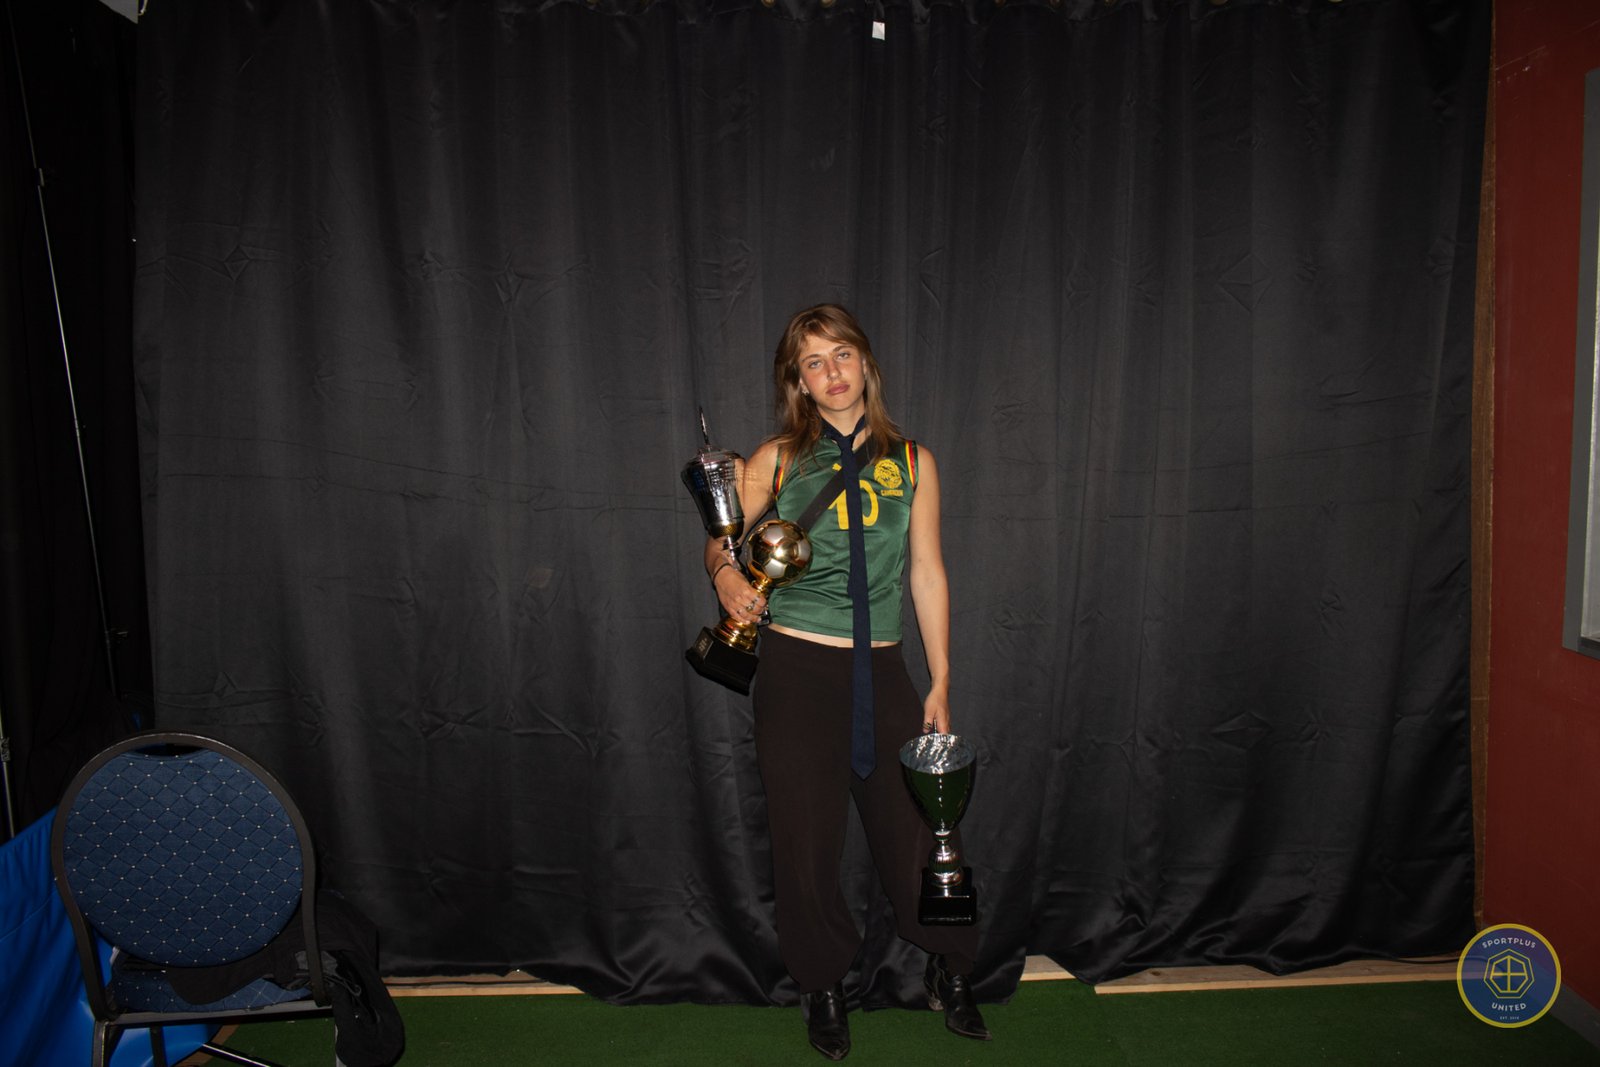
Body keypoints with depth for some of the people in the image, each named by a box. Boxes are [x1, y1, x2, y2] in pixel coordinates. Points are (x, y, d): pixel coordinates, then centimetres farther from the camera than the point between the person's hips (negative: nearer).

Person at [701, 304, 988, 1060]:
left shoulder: (911, 461, 7)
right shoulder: (777, 460, 3)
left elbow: (927, 572, 8)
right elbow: (723, 538, 8)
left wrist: (940, 682, 7)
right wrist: (726, 573, -17)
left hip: (882, 670, 1)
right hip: (796, 666, -1)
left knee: (917, 826, 2)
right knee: (806, 836, 6)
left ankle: (950, 977, 30)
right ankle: (823, 989, 31)